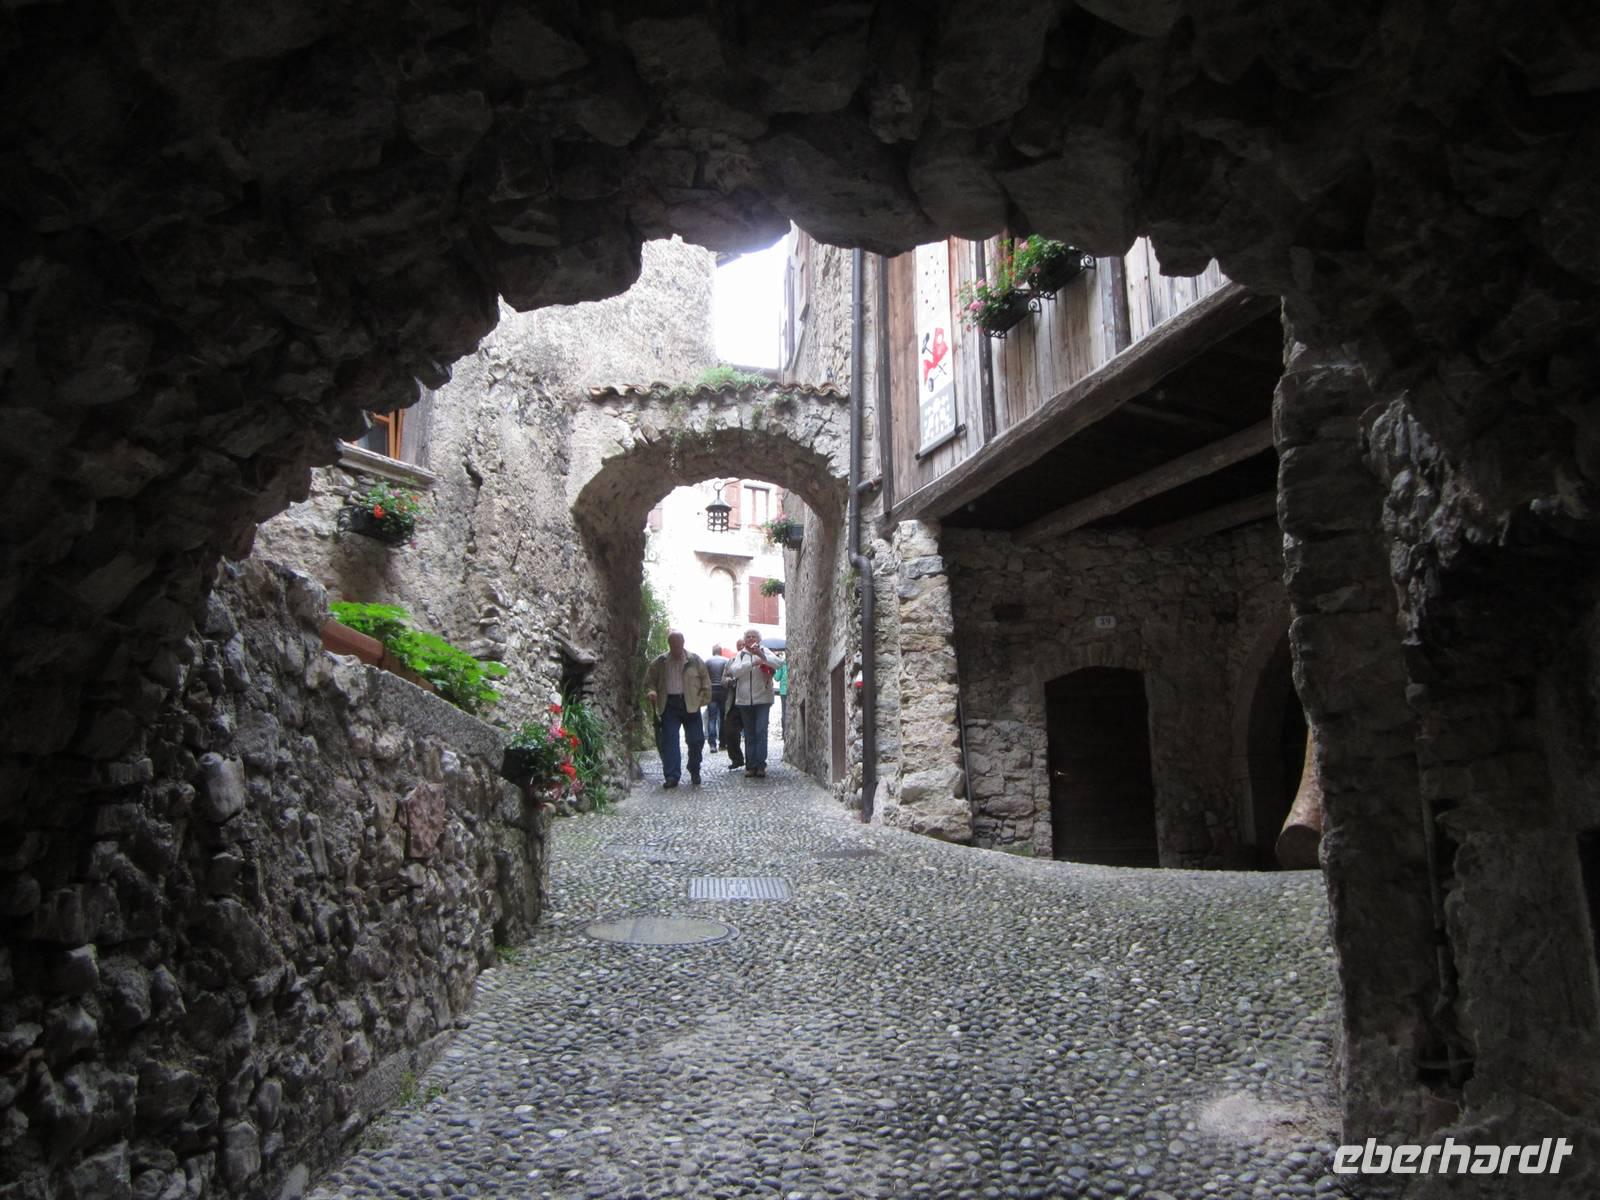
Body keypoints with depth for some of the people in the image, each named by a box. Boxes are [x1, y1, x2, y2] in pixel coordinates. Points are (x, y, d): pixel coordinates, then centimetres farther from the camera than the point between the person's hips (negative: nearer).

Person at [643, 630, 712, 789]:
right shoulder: (660, 662, 7)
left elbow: (705, 681, 7)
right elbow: (649, 680, 12)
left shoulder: (695, 660, 5)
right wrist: (650, 692, -8)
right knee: (669, 741, -5)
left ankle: (694, 772, 22)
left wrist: (703, 698, -2)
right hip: (669, 705, 0)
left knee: (696, 740, 2)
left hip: (690, 705, 0)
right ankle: (671, 776, -1)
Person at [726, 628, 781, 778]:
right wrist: (752, 663, -20)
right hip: (744, 700, 3)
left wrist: (761, 655, -28)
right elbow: (734, 670, -8)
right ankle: (750, 765, 12)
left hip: (762, 699, -3)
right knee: (749, 734, 8)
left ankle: (760, 765, -10)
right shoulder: (740, 655, 9)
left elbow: (777, 663, -13)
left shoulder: (764, 651, 3)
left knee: (761, 732, -10)